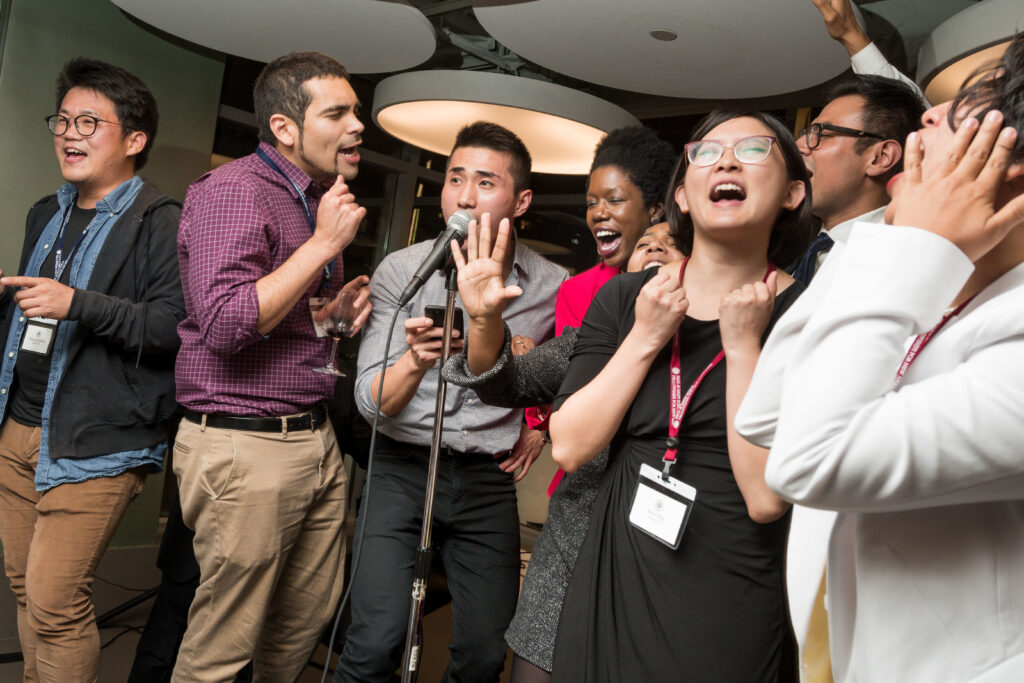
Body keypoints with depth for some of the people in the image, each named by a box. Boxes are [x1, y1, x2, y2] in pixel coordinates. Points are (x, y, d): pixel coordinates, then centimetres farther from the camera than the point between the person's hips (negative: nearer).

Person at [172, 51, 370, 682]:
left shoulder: (319, 199, 17)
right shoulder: (233, 191, -12)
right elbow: (226, 324, -23)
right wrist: (325, 244, -19)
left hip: (316, 439, 9)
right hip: (245, 446, -8)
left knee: (309, 619, 17)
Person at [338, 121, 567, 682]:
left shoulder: (551, 287, -2)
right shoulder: (402, 270, -6)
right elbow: (371, 401, -12)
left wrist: (542, 425, 6)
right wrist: (415, 360, -32)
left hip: (488, 481, 2)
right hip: (402, 468, -1)